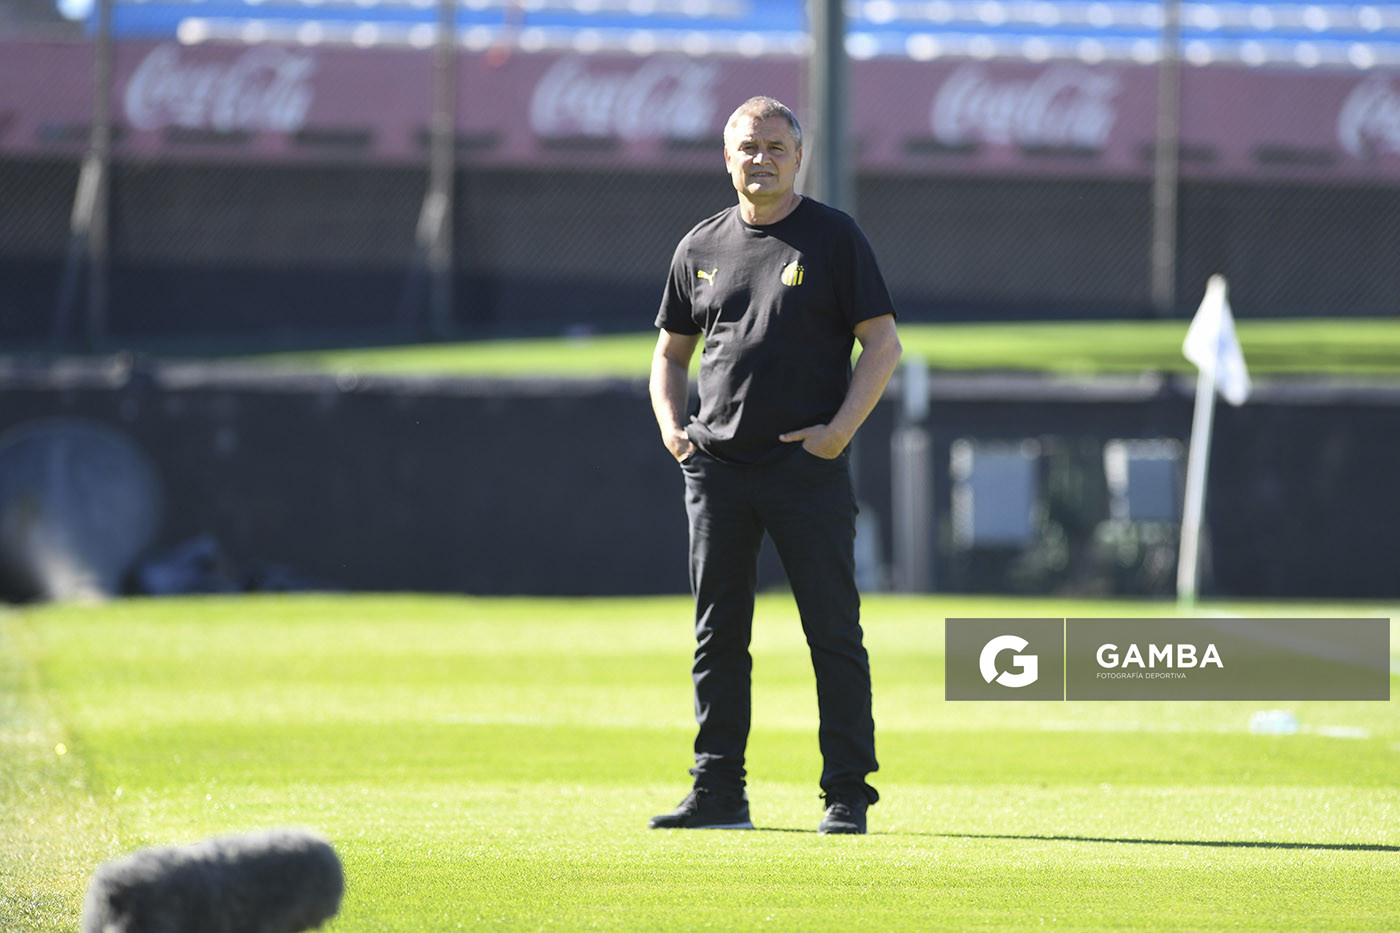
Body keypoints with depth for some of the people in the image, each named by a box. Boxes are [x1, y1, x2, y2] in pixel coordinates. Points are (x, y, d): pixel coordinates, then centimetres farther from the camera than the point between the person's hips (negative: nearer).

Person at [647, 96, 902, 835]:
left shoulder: (833, 237, 1)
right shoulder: (701, 246, 13)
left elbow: (883, 343, -2)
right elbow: (671, 351, 23)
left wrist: (839, 429, -13)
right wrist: (670, 426, 6)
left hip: (808, 464, -4)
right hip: (716, 468, 4)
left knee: (833, 632, -4)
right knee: (717, 634, 6)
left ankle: (847, 795, -1)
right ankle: (718, 794, 11)